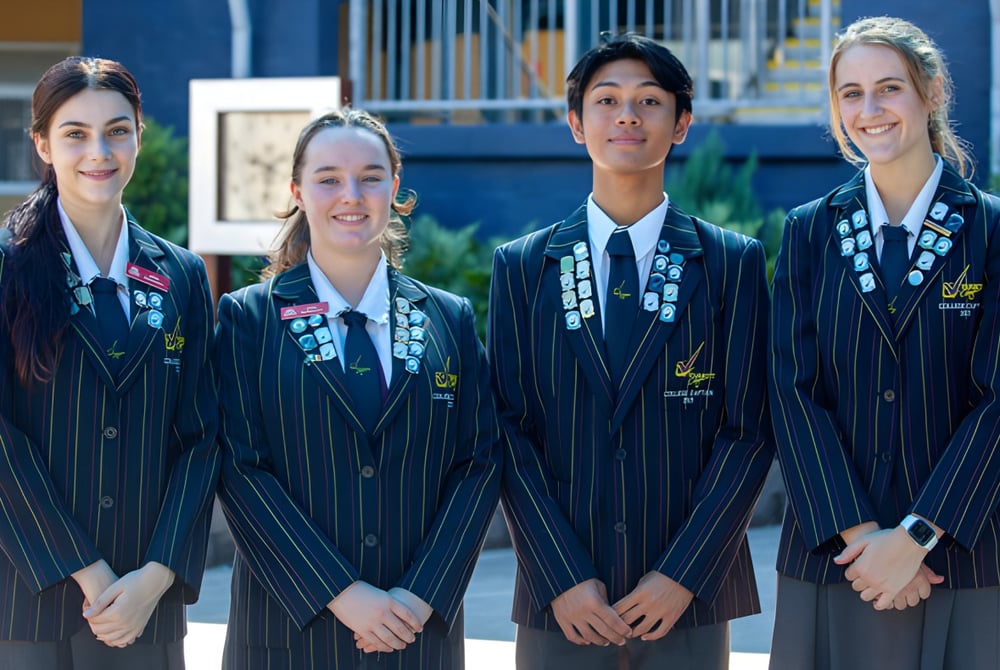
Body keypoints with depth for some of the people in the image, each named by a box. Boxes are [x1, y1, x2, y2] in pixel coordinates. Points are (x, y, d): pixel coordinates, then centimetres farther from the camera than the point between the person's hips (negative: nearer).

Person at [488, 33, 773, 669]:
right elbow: (511, 432, 1)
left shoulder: (734, 263, 3)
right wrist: (562, 579, -9)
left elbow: (748, 432, -1)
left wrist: (682, 575, -10)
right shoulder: (522, 268, 6)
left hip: (690, 598, 0)